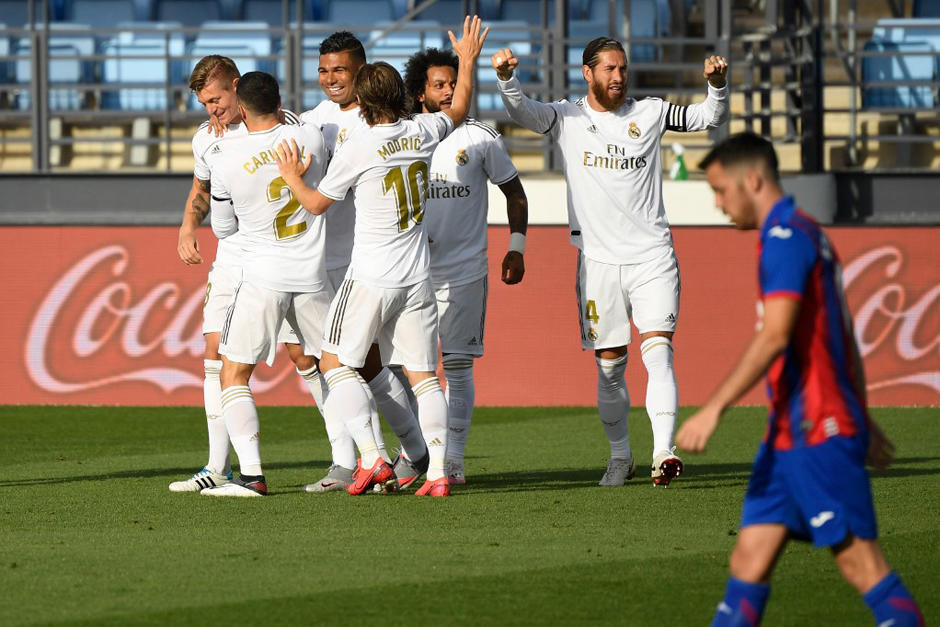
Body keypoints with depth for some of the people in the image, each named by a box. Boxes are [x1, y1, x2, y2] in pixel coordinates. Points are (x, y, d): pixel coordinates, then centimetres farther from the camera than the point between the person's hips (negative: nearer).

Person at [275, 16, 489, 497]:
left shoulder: (358, 147, -12)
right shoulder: (423, 132, 2)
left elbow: (317, 203, -1)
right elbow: (458, 110, 26)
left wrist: (293, 177, 17)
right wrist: (467, 61, 38)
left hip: (371, 277, -5)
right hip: (418, 276, 5)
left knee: (336, 362, 8)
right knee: (423, 373, 7)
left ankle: (371, 459, -4)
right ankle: (437, 471, -2)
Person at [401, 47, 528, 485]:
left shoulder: (480, 137, 1)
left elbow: (514, 192, 11)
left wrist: (516, 247, 4)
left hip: (464, 272, -2)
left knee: (457, 363, -2)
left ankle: (453, 457, 1)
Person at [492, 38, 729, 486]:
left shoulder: (650, 113, 7)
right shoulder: (567, 118, 5)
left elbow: (709, 117, 6)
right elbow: (520, 111, -10)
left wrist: (717, 84, -15)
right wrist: (505, 77, -30)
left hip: (652, 256, -1)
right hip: (598, 260, 1)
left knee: (658, 351, -16)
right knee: (609, 366, 6)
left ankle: (663, 453, -25)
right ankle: (620, 456, 22)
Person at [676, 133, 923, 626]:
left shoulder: (786, 237, -13)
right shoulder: (809, 235, 18)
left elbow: (775, 335, -24)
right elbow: (845, 338, 23)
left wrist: (713, 409, -25)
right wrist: (864, 420, 27)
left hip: (817, 434, -10)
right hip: (789, 435, 10)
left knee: (861, 563, -6)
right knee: (749, 561, 5)